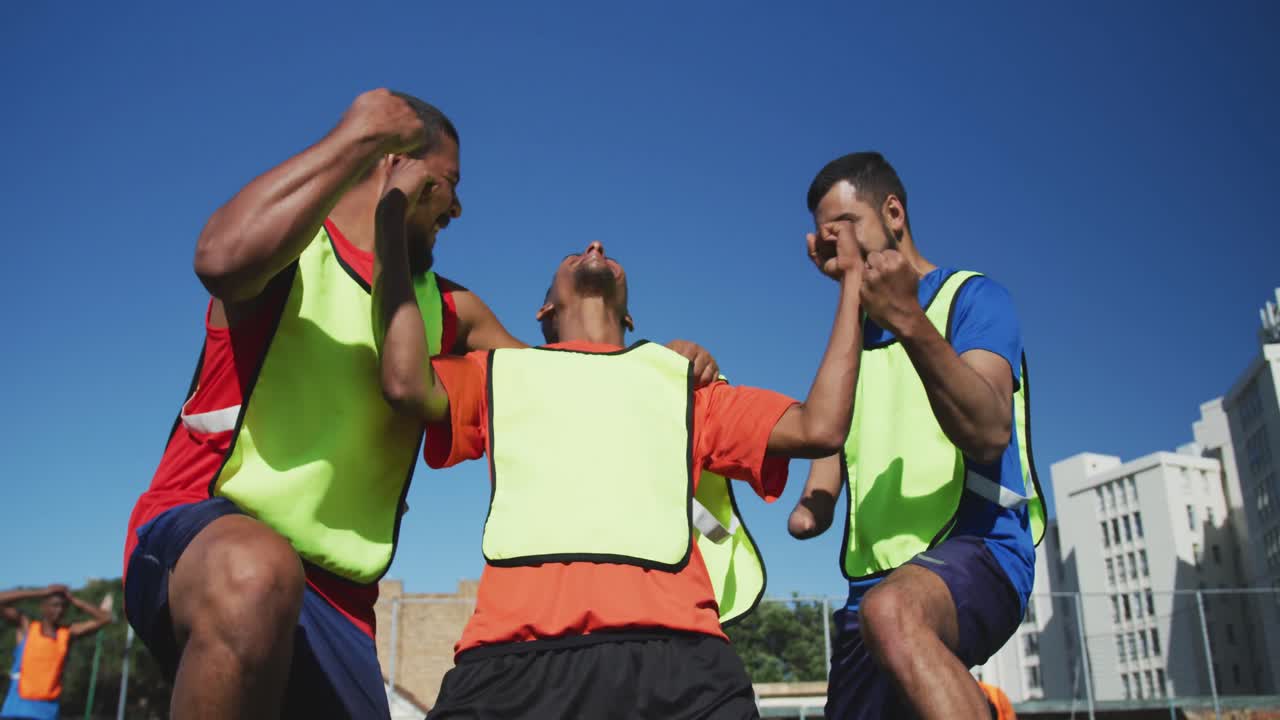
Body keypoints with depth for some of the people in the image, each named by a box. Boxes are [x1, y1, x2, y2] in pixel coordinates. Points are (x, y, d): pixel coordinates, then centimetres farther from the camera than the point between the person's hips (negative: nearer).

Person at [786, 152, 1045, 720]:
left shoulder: (972, 297, 1)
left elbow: (989, 433, -15)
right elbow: (828, 432, 22)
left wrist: (912, 323, -29)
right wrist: (814, 504, 0)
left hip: (976, 548, -7)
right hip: (874, 579, 7)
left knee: (893, 611, -38)